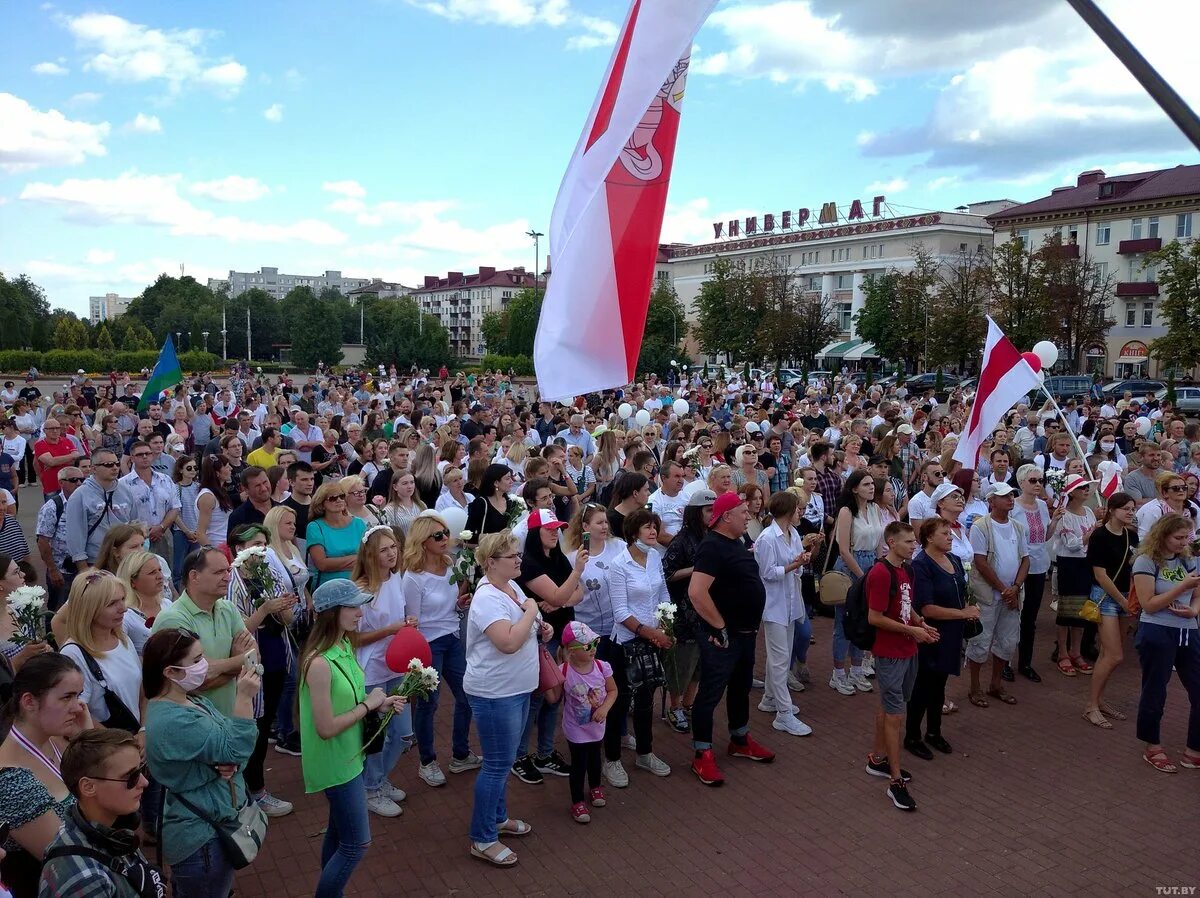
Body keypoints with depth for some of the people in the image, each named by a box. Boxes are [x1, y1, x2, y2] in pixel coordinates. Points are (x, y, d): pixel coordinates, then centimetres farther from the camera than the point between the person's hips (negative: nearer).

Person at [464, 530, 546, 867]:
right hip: (494, 694, -9)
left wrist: (541, 629, 2)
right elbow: (509, 642, -35)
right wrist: (530, 612, -22)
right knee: (497, 764, 0)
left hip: (517, 689, 9)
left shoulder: (512, 586, 6)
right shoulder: (487, 599, -24)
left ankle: (498, 818, 39)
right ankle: (482, 839, 14)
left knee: (504, 760, 22)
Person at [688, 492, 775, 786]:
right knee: (710, 694, 1)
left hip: (746, 632, 10)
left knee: (741, 688, 22)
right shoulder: (713, 546, -21)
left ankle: (740, 740, 39)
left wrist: (752, 625, 16)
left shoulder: (737, 543, 9)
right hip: (723, 637, -10)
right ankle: (702, 755, 11)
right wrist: (721, 627, -22)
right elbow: (696, 592, -30)